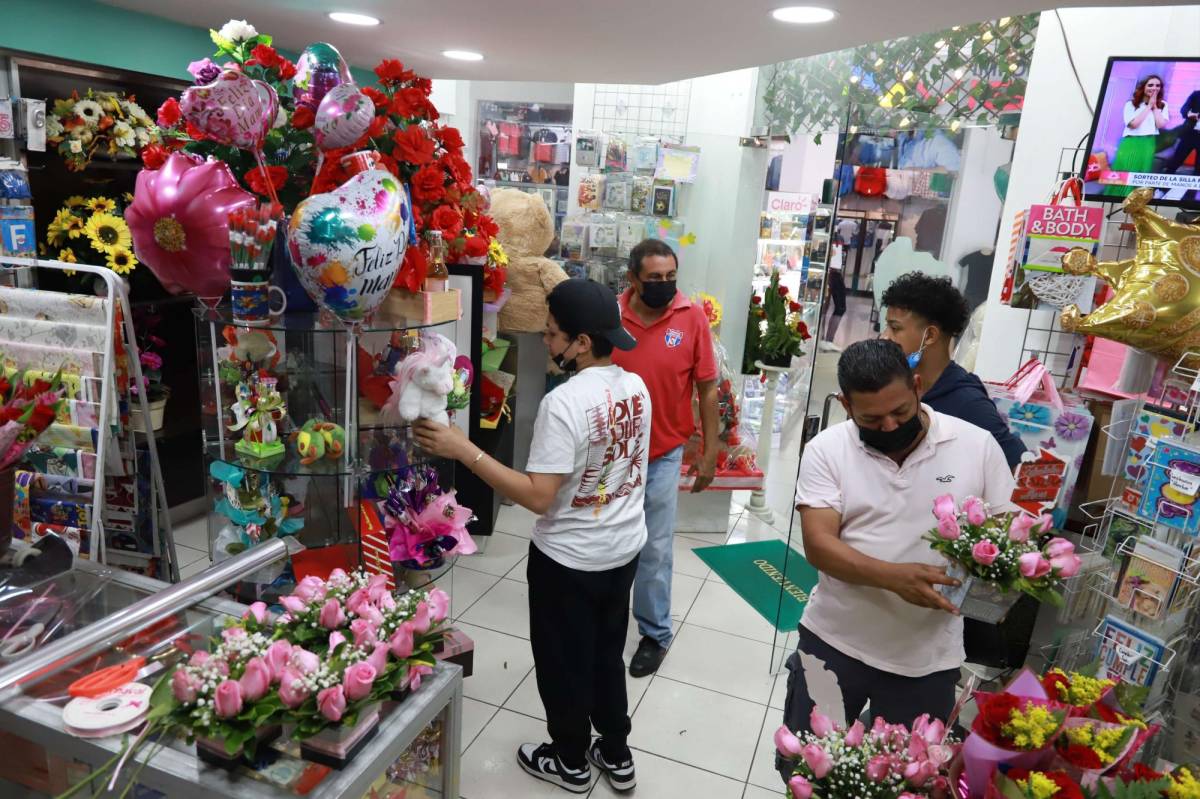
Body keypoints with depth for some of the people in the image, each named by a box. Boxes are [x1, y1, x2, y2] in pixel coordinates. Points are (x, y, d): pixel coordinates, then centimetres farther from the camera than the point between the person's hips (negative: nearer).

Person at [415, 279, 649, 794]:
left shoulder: (563, 403, -27)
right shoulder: (637, 387, -3)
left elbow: (539, 497, -28)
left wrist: (464, 450, -29)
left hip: (569, 560, -7)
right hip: (624, 549, 7)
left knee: (563, 663, 16)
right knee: (607, 655, 25)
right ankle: (616, 756, 41)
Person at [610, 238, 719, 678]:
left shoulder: (692, 316, -12)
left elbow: (707, 389, -5)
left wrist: (709, 453, -4)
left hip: (663, 454, -2)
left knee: (655, 548, 7)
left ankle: (654, 633, 27)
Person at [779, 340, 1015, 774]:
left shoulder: (977, 446, -5)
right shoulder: (826, 450, -8)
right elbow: (818, 543, -15)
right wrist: (894, 576, -30)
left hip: (928, 657, 1)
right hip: (835, 641, 0)